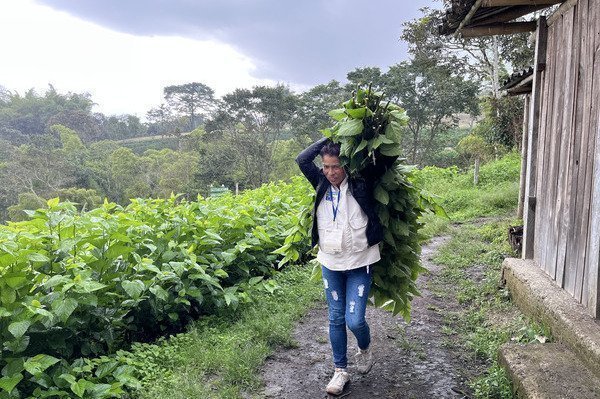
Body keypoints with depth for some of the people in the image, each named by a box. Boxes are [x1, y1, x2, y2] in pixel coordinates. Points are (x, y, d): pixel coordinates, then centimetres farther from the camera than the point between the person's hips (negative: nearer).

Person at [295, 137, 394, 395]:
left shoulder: (361, 182, -6)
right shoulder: (322, 184, 3)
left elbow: (388, 159, -5)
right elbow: (302, 159, 1)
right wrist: (328, 139, 0)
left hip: (359, 263, -3)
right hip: (330, 263, 3)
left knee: (354, 320, -6)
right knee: (336, 319, 11)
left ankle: (365, 348, 29)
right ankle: (340, 371, 26)